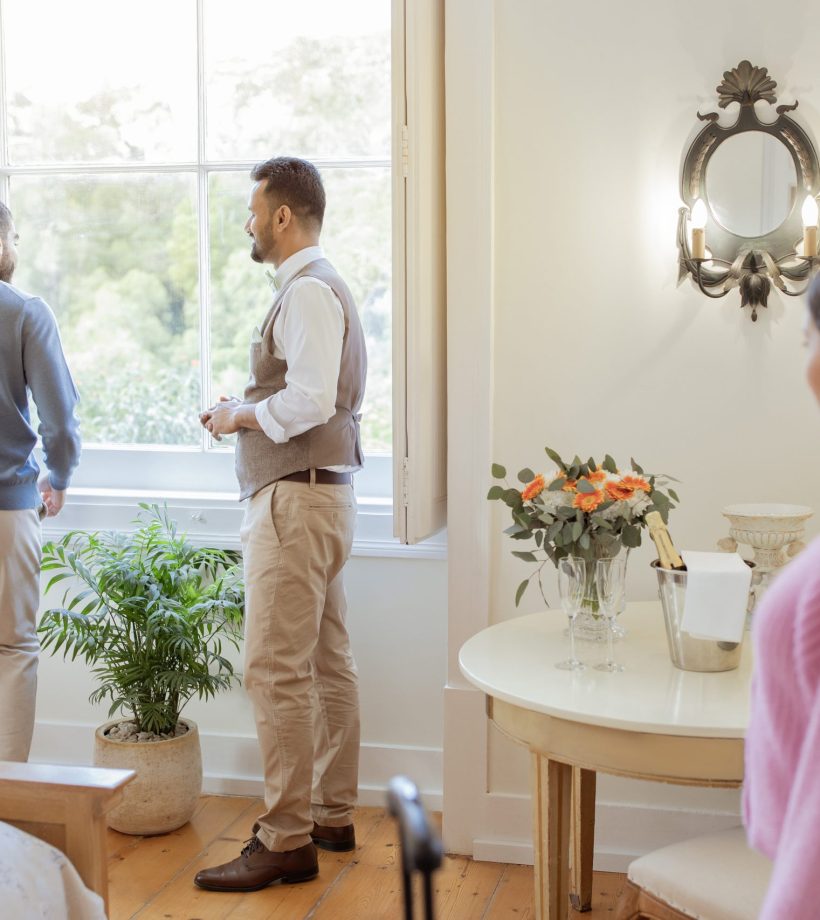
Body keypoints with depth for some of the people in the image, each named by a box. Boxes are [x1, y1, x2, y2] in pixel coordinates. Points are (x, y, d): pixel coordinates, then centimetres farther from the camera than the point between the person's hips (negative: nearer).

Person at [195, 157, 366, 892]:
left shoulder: (307, 291, -14)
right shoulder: (321, 286, 19)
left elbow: (309, 401, -25)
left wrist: (239, 415, -10)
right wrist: (245, 410, 9)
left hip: (296, 498, -11)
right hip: (322, 493, 11)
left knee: (277, 669, -9)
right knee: (327, 661, 14)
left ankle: (285, 841, -4)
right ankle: (333, 815, 24)